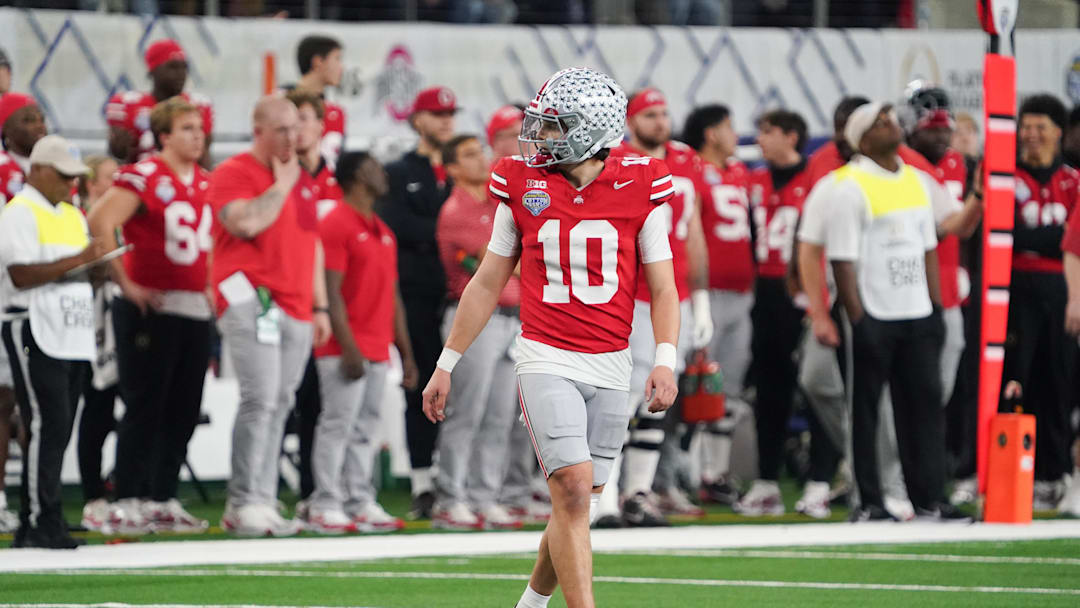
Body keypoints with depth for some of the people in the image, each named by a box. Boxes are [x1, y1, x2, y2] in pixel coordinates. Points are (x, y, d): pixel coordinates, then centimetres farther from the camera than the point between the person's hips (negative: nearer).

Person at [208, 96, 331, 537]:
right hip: (251, 300, -7)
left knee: (279, 405, 6)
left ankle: (263, 504, 10)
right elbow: (246, 222, -22)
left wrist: (320, 306, 20)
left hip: (296, 311, 8)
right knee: (260, 399, -15)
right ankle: (243, 504, -11)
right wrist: (281, 185, -9)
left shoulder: (302, 180, 21)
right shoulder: (233, 174, -4)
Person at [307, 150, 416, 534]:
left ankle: (361, 503, 10)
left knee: (366, 428, 8)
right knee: (338, 423, -8)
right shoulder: (336, 226, -8)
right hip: (345, 353, -8)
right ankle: (326, 508, -8)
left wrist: (405, 353, 17)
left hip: (377, 353, 8)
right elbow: (331, 292, -14)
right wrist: (348, 347, -19)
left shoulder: (382, 232, 19)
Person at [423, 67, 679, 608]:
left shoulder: (639, 188, 0)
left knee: (576, 506, 6)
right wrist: (446, 365, 11)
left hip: (610, 366, 1)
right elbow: (488, 284, 10)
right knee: (573, 490, -16)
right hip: (547, 360, -1)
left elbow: (662, 286, 3)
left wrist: (665, 360, -13)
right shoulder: (523, 186, 2)